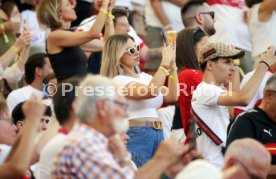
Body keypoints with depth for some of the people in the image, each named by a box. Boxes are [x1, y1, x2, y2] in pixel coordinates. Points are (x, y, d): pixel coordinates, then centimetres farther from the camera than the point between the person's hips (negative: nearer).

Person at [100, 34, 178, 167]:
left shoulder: (145, 77, 18)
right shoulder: (118, 81, -6)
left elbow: (171, 97, 8)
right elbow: (151, 91, -20)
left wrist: (172, 65, 3)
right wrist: (165, 63, -17)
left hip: (158, 136, 7)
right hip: (135, 136, -7)